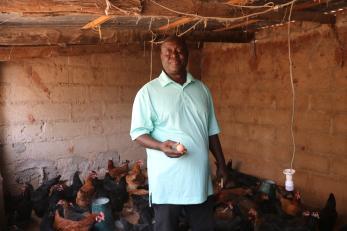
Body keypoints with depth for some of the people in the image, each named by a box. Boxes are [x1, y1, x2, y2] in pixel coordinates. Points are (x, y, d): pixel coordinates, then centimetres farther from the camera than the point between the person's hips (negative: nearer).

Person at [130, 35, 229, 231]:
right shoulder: (148, 91, -6)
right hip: (167, 180, -4)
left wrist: (221, 164, 13)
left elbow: (212, 131, 14)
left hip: (200, 177, 4)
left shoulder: (202, 89, 8)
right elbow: (138, 132, -8)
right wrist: (161, 146, -26)